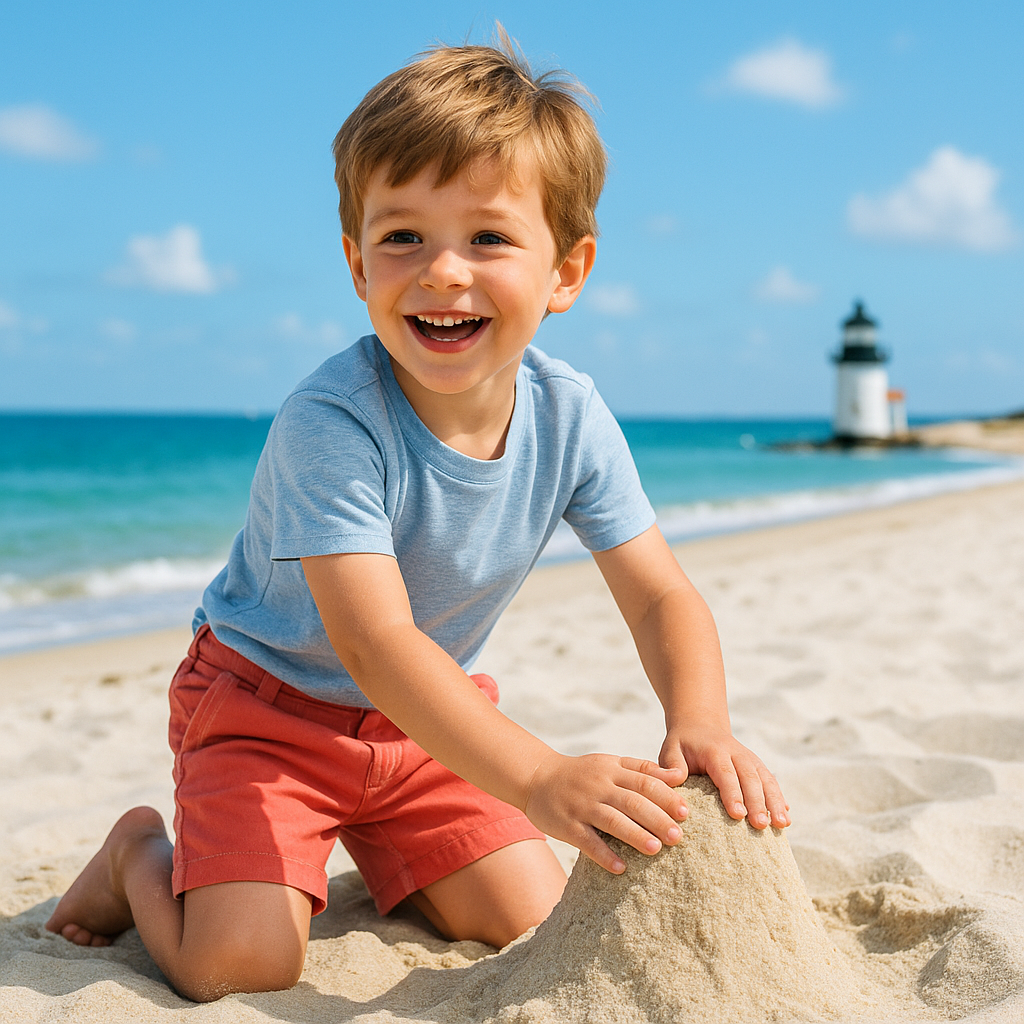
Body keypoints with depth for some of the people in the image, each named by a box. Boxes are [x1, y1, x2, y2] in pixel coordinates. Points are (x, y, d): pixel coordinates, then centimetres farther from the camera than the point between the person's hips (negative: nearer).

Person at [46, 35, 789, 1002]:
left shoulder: (569, 416, -16)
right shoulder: (329, 423, -33)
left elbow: (661, 597, -14)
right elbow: (375, 641, -40)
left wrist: (698, 725, -35)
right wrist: (540, 781, -50)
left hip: (427, 716, 5)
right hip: (269, 699, -5)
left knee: (530, 925, 0)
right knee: (240, 961, -17)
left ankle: (376, 861, 27)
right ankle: (143, 852, 16)